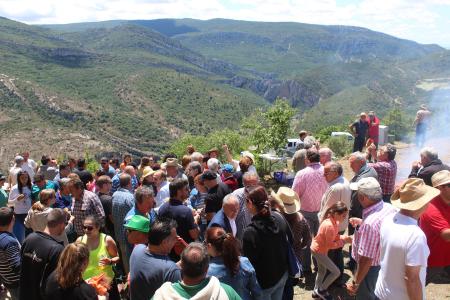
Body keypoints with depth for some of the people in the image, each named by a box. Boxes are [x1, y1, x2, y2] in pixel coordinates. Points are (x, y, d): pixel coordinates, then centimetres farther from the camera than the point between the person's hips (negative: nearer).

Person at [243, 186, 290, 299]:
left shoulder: (250, 232, -32)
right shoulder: (279, 218, -12)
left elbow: (249, 262, -22)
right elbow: (289, 242, 3)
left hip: (264, 282, -5)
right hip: (282, 274, 6)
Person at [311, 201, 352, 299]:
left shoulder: (334, 221, -3)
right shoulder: (329, 226, -32)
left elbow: (335, 237, 6)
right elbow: (330, 245, -27)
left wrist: (345, 237, -11)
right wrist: (343, 241, -20)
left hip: (318, 249, 10)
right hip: (319, 251, -10)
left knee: (322, 271, 25)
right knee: (336, 272, -1)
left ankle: (316, 292, 40)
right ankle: (322, 290, 15)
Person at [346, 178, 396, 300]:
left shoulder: (370, 223, -38)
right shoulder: (389, 207, -11)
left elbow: (366, 259, -32)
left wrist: (355, 283, -22)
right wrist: (362, 222, 14)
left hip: (371, 269, -7)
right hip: (385, 264, 8)